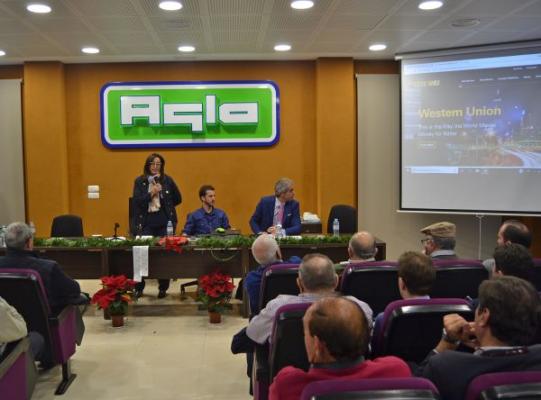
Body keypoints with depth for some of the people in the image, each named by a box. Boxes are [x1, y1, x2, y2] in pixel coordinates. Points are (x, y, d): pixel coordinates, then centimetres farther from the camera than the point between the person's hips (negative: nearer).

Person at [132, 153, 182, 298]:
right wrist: (152, 193, -14)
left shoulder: (167, 180, 5)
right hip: (146, 223, 0)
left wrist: (165, 206, 9)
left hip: (165, 223, 0)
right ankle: (138, 288, 15)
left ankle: (163, 288, 16)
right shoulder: (139, 181, 4)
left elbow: (178, 199, 13)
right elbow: (136, 201, -5)